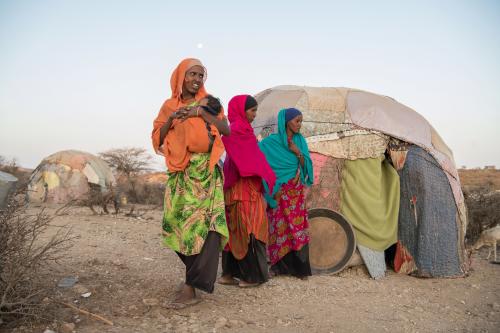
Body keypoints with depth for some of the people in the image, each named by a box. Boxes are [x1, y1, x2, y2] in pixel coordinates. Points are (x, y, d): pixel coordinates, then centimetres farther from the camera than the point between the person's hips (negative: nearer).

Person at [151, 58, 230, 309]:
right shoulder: (169, 106, 13)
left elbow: (226, 129, -5)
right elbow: (157, 140, 8)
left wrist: (201, 112, -14)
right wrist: (170, 120, -8)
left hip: (205, 171, -3)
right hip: (179, 173, 3)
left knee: (203, 223, -13)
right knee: (177, 223, 1)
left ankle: (191, 288, -11)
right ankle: (197, 275, 21)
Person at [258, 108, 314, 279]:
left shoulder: (300, 140, 8)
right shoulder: (272, 141, -4)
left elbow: (306, 165, 6)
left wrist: (298, 153, -12)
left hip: (296, 191, 3)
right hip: (279, 192, -3)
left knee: (297, 226, 1)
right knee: (279, 226, 1)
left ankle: (299, 266, 9)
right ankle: (279, 265, 13)